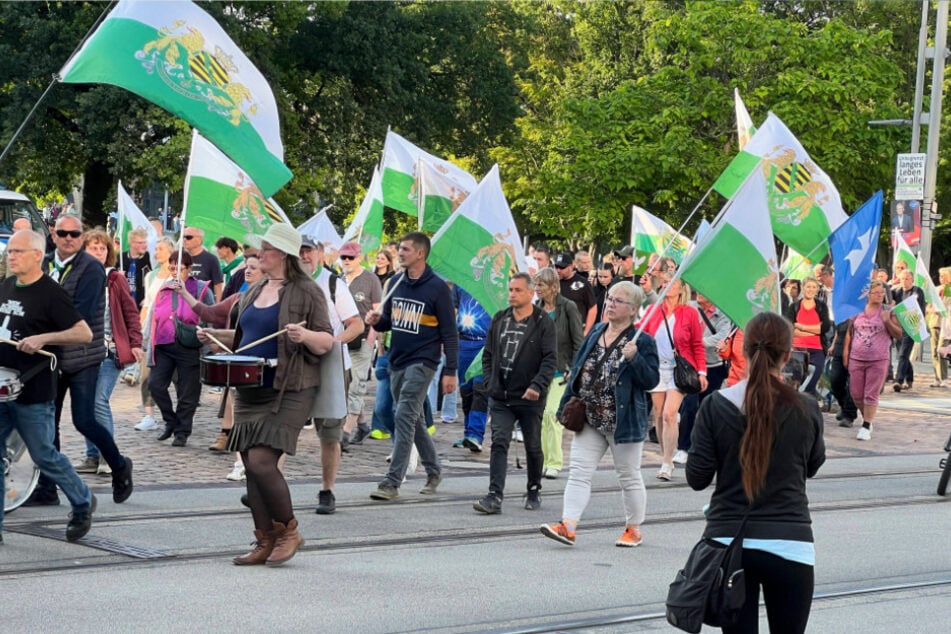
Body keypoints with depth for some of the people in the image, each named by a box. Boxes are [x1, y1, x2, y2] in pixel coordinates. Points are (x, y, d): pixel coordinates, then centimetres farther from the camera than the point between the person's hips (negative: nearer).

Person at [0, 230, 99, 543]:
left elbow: (84, 333, -17)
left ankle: (83, 503, 29)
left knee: (44, 456, 5)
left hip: (33, 394, -7)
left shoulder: (50, 293, -12)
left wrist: (42, 338, -26)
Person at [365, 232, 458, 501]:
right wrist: (377, 320, -6)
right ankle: (433, 471, 30)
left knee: (405, 418, -14)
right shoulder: (396, 282, 9)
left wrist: (450, 371, -11)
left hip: (422, 362, -7)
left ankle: (392, 482, -14)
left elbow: (449, 332, -8)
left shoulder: (437, 287, -9)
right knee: (414, 420, 15)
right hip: (397, 362, 7)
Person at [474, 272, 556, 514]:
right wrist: (490, 383, 5)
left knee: (533, 447, 11)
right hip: (500, 397, 3)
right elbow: (488, 354, 16)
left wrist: (537, 386, -23)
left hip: (530, 398, -3)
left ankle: (534, 492, 29)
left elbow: (550, 360, -11)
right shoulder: (499, 319, 9)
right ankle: (494, 496, -15)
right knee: (499, 444, -9)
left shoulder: (543, 322, -6)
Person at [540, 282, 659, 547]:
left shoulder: (642, 341, -8)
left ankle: (633, 529, 22)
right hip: (589, 419, 5)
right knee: (579, 472, -3)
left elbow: (651, 380, -12)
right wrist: (567, 405, 11)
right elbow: (578, 369, 14)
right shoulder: (596, 332, 9)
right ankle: (568, 526, -7)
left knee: (629, 476, 8)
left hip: (623, 422, -5)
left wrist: (633, 358, -26)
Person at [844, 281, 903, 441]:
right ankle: (867, 419, 28)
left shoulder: (888, 311, 0)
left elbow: (899, 334, -2)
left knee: (871, 395, -5)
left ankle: (866, 427, -1)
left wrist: (887, 321, -17)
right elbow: (849, 332, 15)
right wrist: (846, 351, 10)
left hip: (878, 360, -3)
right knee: (856, 394, 8)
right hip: (856, 359, 3)